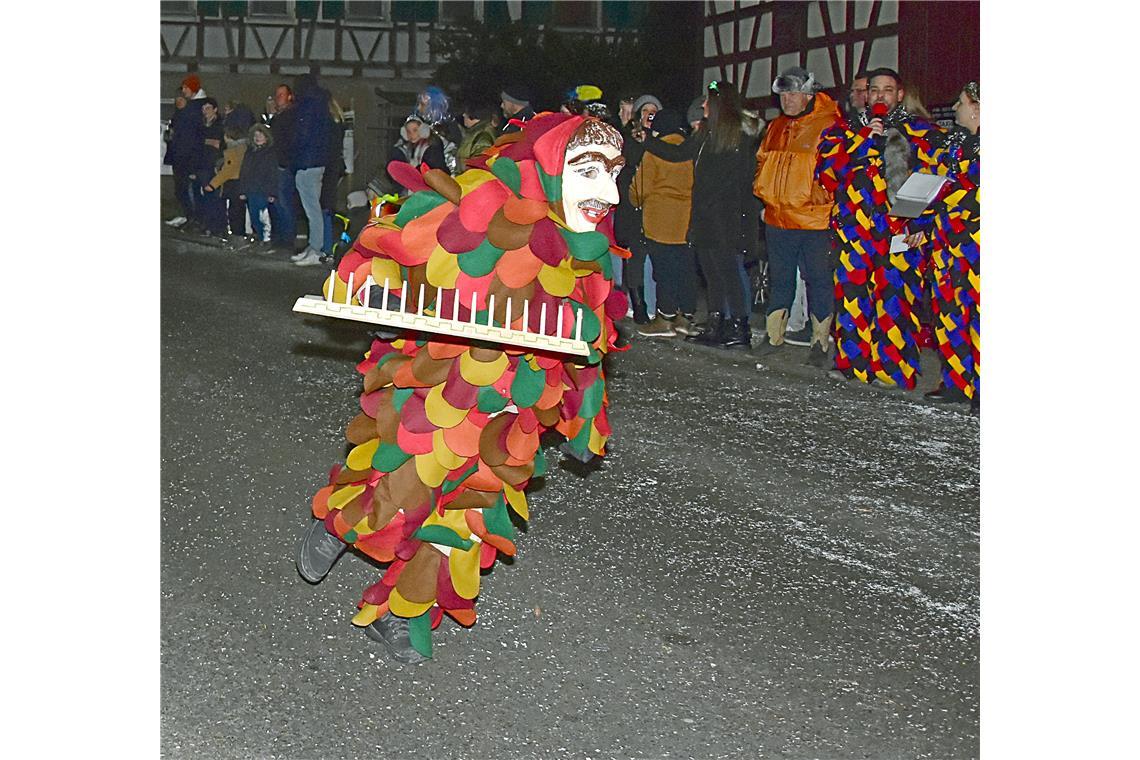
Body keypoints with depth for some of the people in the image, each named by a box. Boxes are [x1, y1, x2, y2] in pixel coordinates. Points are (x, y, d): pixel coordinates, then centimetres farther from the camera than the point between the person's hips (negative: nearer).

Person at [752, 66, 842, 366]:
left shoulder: (829, 125, -8)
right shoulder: (775, 127, 13)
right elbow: (762, 164, 23)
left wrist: (821, 198, -14)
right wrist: (764, 200, 16)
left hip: (815, 220, -6)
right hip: (777, 218, 6)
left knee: (819, 280, 2)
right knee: (780, 279, 15)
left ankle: (820, 341, 10)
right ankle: (774, 336, 25)